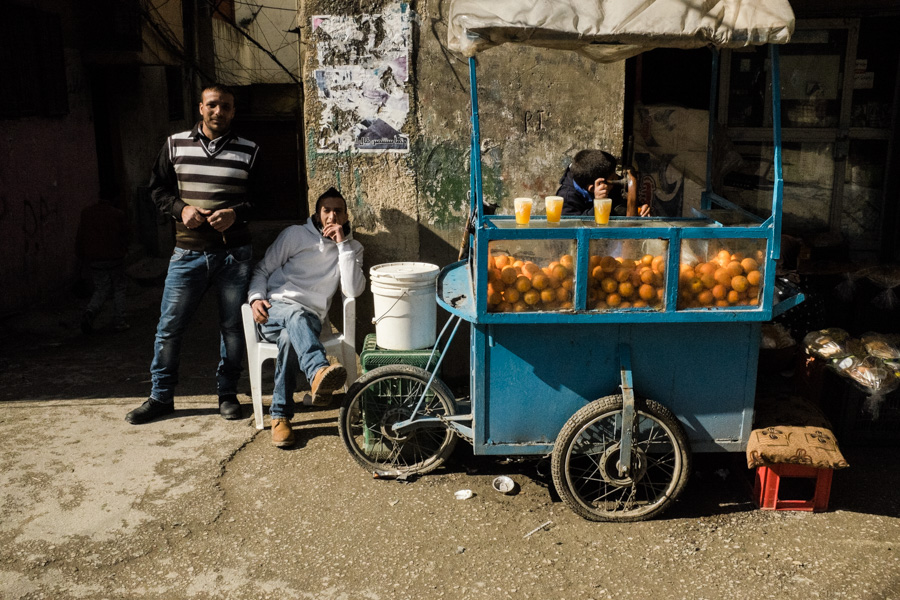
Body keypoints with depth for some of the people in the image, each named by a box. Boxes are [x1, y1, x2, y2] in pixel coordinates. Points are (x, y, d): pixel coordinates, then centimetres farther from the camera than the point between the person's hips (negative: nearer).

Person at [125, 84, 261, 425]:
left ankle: (227, 394, 23)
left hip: (233, 254, -1)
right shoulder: (175, 145, 6)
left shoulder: (248, 151, 3)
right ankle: (161, 397, 18)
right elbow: (158, 188, 11)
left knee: (233, 327, 6)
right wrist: (181, 209, -8)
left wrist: (236, 213, -15)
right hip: (188, 253, 1)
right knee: (169, 326, 3)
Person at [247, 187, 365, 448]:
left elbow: (353, 290, -5)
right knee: (295, 315, -38)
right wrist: (256, 298, -6)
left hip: (310, 319, 1)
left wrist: (342, 243, -7)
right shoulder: (295, 234, 12)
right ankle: (319, 372, -66)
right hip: (274, 311, 0)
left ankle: (280, 416, -28)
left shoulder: (352, 248, 13)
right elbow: (262, 270, 15)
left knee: (290, 338, -36)